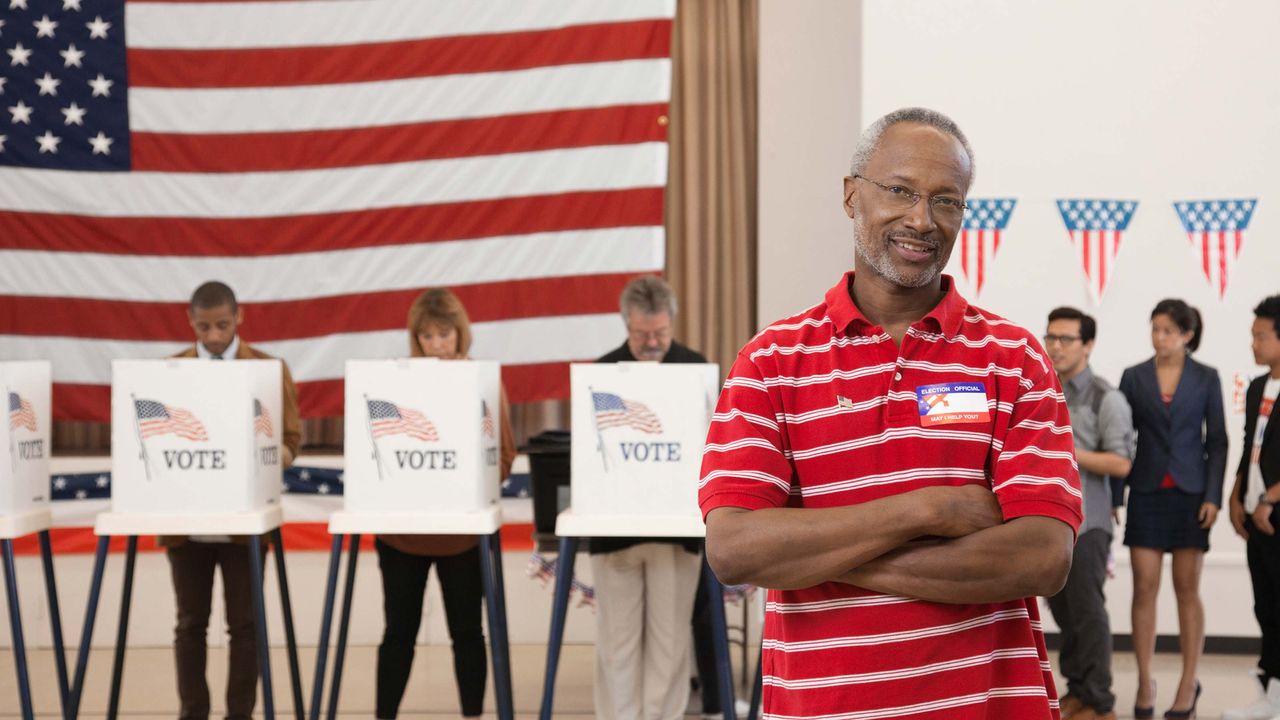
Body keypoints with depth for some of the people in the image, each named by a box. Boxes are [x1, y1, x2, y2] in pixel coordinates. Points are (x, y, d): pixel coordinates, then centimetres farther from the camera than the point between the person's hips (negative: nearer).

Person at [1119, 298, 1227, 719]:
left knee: (1187, 590, 3)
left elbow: (1217, 441, 1)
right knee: (1144, 588, -1)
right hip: (1147, 493, 1)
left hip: (1190, 493, -1)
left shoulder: (1206, 379, 1)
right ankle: (1145, 684, 6)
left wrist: (1213, 496, -7)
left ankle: (1188, 686, 10)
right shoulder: (1134, 377, 3)